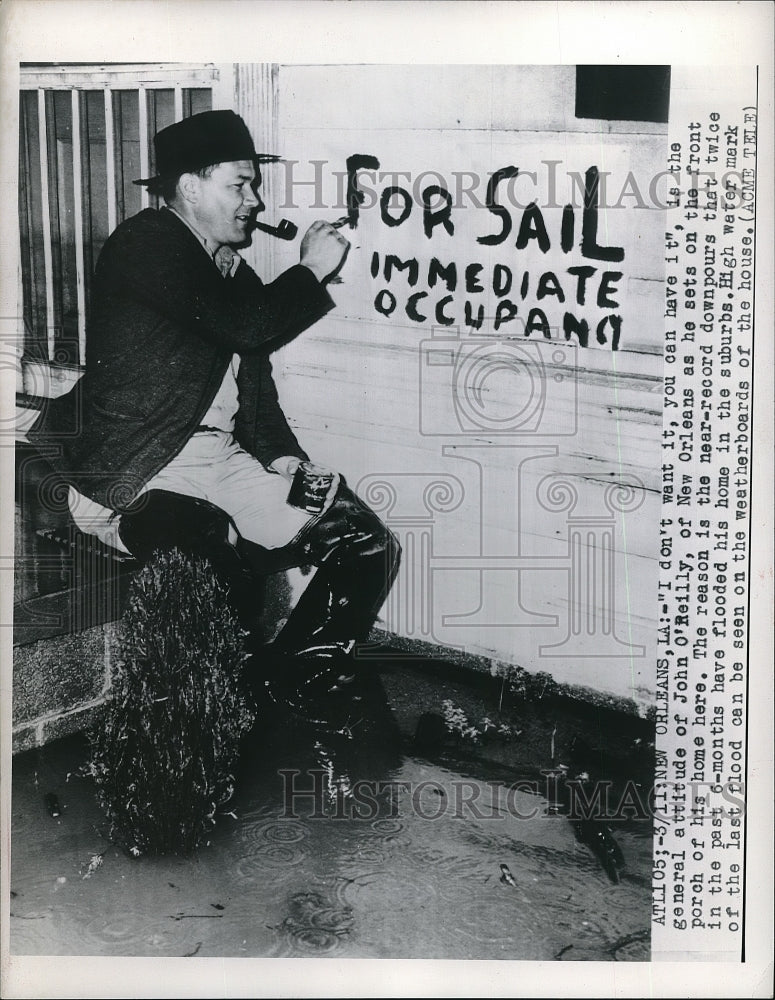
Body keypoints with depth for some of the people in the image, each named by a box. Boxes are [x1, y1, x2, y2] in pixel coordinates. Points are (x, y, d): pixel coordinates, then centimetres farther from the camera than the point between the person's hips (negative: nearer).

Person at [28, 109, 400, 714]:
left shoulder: (234, 272, 21)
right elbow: (246, 325, -21)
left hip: (222, 460, 9)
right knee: (225, 553, -41)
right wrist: (312, 270, -4)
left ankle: (295, 701, 7)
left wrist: (281, 456, 3)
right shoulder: (146, 244, -7)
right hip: (132, 476, -9)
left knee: (368, 545, -1)